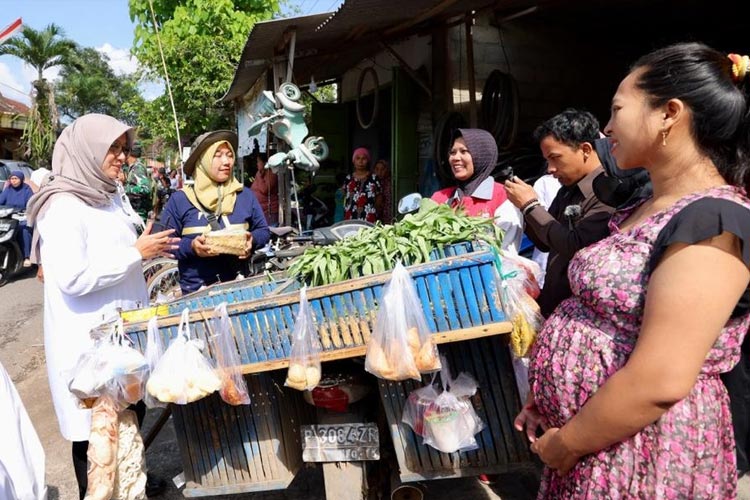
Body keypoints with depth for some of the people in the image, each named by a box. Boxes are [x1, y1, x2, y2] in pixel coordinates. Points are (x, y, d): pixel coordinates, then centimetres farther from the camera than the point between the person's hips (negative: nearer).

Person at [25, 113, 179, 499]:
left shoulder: (111, 195, 8)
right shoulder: (63, 207, -18)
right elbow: (72, 280, -25)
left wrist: (151, 248, 3)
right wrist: (137, 253, -21)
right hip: (89, 338, -8)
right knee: (95, 427, 7)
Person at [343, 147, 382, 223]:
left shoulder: (374, 178, 1)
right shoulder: (348, 179, 9)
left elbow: (379, 198, 7)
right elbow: (345, 198, 14)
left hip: (369, 220, -2)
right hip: (350, 219, 2)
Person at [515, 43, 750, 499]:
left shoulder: (712, 220, -22)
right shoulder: (648, 209, 8)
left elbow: (658, 383, -28)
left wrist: (566, 443, -16)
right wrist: (548, 401, 11)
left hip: (639, 453, -8)